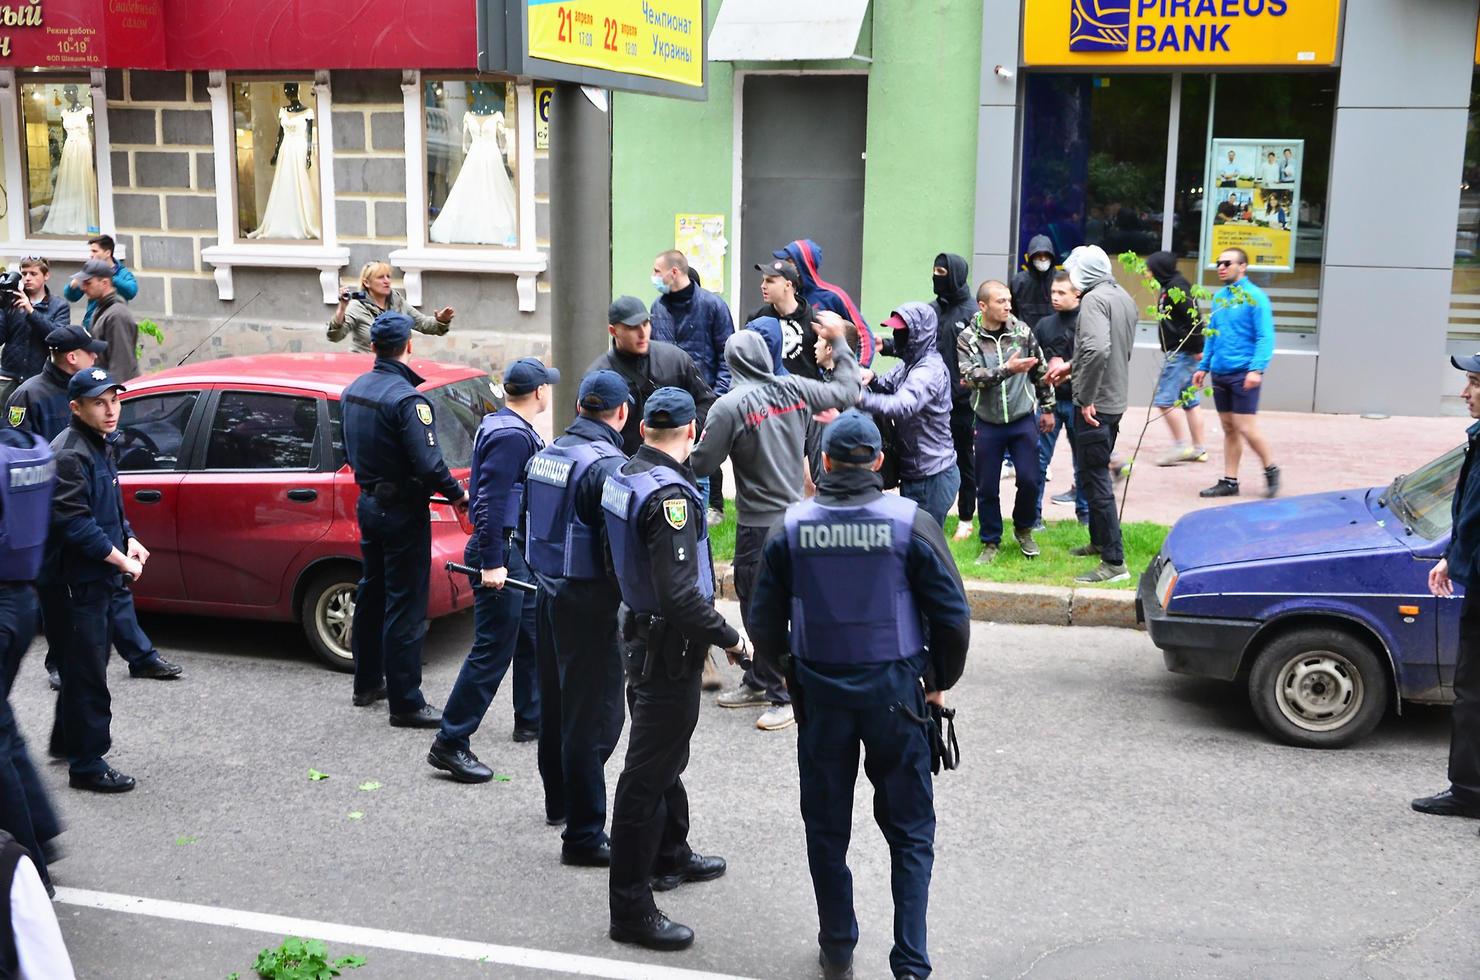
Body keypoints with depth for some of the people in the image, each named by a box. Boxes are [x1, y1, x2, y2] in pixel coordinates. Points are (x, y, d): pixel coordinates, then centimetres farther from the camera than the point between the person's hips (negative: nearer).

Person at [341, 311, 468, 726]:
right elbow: (428, 464, -25)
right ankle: (405, 703, 2)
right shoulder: (406, 399, -22)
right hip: (402, 511, -9)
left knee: (371, 594, 20)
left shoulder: (354, 390, 5)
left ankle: (368, 683, 34)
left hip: (368, 503, 9)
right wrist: (457, 494, -11)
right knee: (405, 607, -3)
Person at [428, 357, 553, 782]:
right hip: (503, 552, -11)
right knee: (493, 651, -7)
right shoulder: (511, 435, -19)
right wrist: (491, 563, -26)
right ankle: (450, 744, -2)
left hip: (517, 551, 11)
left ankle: (531, 718, 36)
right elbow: (491, 501, -25)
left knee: (533, 634, 21)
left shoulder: (502, 425, 13)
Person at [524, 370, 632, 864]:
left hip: (550, 592, 9)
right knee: (593, 716, -3)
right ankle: (584, 833, 1)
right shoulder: (608, 465, -19)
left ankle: (559, 800, 41)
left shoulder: (546, 454, 7)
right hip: (590, 602, -9)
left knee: (556, 702, 23)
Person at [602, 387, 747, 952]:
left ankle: (670, 856, 44)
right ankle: (631, 908, 5)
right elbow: (680, 593, -30)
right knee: (648, 773, -3)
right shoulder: (670, 494, -24)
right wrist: (728, 637, -17)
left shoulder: (625, 477, 5)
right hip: (670, 646, -10)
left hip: (642, 631, 10)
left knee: (664, 756, 25)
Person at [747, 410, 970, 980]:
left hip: (820, 692, 1)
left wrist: (783, 669, 20)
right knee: (909, 829, 10)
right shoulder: (910, 522, -9)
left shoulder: (791, 527, -4)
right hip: (894, 690, -1)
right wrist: (941, 682, 9)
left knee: (827, 829, 16)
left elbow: (765, 622, 1)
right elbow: (952, 615, -7)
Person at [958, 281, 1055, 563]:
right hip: (988, 423, -1)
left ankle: (1023, 529, 26)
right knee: (987, 487, 6)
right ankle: (991, 542, 23)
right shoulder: (967, 339, -9)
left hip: (1023, 420, 1)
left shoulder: (1022, 331, -3)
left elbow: (1041, 371, 7)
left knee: (1030, 479, -1)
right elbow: (970, 377, -24)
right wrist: (1008, 369, -33)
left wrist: (1047, 408, 11)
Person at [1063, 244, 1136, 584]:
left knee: (1095, 479, -6)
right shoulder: (1124, 297, 13)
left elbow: (1097, 349, -32)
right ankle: (1099, 541, 35)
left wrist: (1086, 398, -24)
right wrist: (1070, 365, 26)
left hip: (1097, 404, -10)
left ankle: (1114, 561, -5)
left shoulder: (1094, 299, -17)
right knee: (1097, 473, 22)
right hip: (1116, 399, 10)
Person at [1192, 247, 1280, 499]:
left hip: (1243, 373, -7)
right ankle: (1229, 481, 15)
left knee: (1246, 428, -8)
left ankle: (1271, 471, 13)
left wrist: (1257, 369, -23)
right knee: (1229, 429, 10)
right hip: (1219, 373, 7)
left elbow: (1265, 337, -13)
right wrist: (1203, 367, 16)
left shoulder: (1254, 297, -8)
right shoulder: (1218, 296, 13)